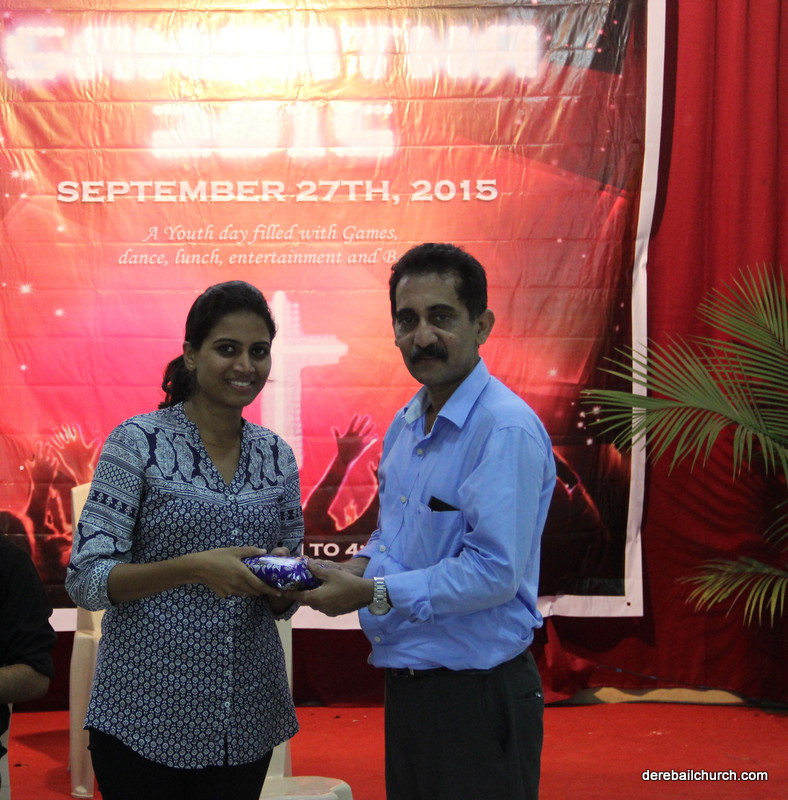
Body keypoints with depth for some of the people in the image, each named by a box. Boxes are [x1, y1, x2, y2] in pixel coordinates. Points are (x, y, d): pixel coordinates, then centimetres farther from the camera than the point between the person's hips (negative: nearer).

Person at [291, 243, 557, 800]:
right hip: (407, 686, 8)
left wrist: (373, 593, -20)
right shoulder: (405, 426, 10)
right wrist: (358, 568, 0)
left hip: (477, 696, -8)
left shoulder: (506, 430, -19)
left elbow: (495, 572, -25)